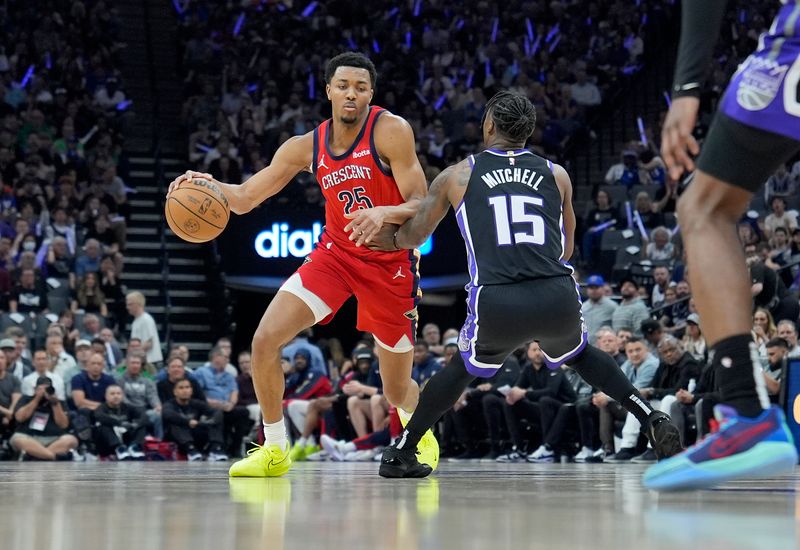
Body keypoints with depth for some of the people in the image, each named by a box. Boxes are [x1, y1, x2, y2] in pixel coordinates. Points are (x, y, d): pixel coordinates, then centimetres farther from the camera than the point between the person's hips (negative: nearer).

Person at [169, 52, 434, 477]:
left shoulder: (391, 131, -16)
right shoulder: (307, 147, -3)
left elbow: (420, 206, -19)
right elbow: (245, 198, 1)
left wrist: (384, 213, -40)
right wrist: (209, 184, -20)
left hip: (391, 262, -3)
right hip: (335, 252, 4)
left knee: (397, 389, 6)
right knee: (265, 339, -15)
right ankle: (275, 450, 3)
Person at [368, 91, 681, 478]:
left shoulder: (457, 175, 16)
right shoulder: (556, 175, 20)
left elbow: (412, 237, 28)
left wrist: (390, 239, 49)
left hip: (497, 303, -1)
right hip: (558, 297, 2)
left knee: (465, 366, 29)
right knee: (578, 354, 34)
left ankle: (401, 452, 28)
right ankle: (650, 418, 18)